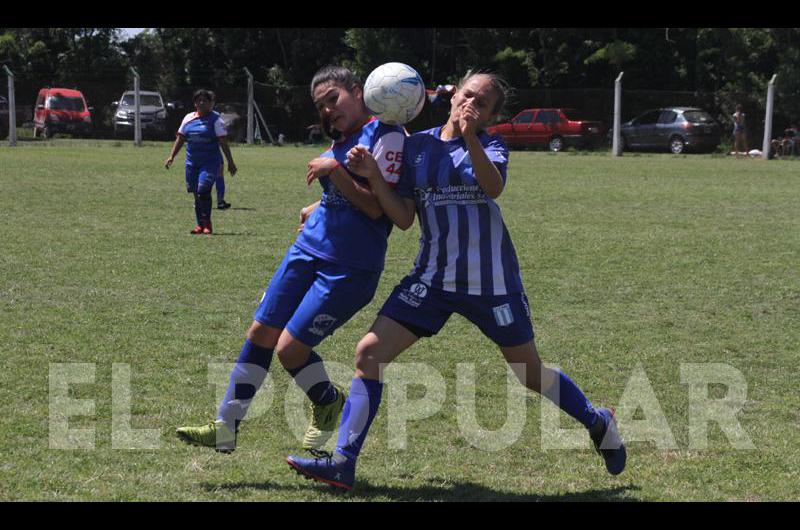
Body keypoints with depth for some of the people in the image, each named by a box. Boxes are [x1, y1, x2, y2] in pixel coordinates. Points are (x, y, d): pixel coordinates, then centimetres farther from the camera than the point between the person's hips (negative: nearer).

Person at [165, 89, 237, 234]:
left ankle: (206, 224, -11)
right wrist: (171, 157, 11)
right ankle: (200, 225, 15)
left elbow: (223, 143, -5)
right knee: (196, 193, 6)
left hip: (210, 162, -5)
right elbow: (180, 139, 17)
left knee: (203, 190, -19)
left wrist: (230, 162, -8)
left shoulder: (216, 119, -2)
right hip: (192, 162, 5)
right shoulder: (188, 118, 12)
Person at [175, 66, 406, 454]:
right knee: (260, 333, 5)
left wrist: (334, 171, -19)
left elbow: (376, 207, -19)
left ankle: (329, 404, 20)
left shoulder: (386, 135, -12)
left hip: (348, 269, -8)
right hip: (309, 248, 8)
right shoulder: (342, 140, 12)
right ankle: (226, 428, 13)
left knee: (290, 347, -9)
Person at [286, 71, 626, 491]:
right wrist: (373, 177, -15)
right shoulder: (415, 146, 4)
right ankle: (342, 464, -7)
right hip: (432, 278, 3)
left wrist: (470, 138, -40)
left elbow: (493, 187, -26)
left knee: (532, 374, 9)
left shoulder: (490, 146, -3)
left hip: (491, 280, -2)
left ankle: (599, 424, 37)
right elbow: (403, 219, -1)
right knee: (369, 352, -12)